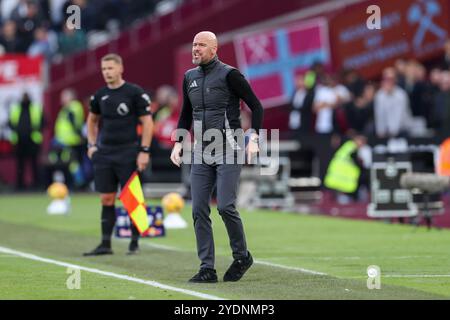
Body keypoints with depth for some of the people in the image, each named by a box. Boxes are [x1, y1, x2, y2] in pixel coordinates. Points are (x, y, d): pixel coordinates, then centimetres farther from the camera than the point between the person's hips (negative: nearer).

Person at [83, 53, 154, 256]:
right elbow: (92, 120, 24)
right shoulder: (100, 95, 8)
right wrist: (91, 145, 12)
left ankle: (134, 243, 7)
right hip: (104, 154, 5)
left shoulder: (135, 93, -6)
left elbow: (147, 122, -6)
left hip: (128, 154, -5)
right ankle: (105, 244, 7)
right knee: (106, 200, 4)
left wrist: (144, 151, -12)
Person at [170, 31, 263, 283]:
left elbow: (256, 106, -5)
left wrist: (254, 139, -15)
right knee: (199, 210, -2)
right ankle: (207, 269, 2)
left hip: (229, 150, -6)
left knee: (225, 206, -14)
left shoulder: (229, 75, -8)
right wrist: (178, 143, 12)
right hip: (202, 153, 6)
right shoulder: (190, 78, 11)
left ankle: (242, 256, 9)